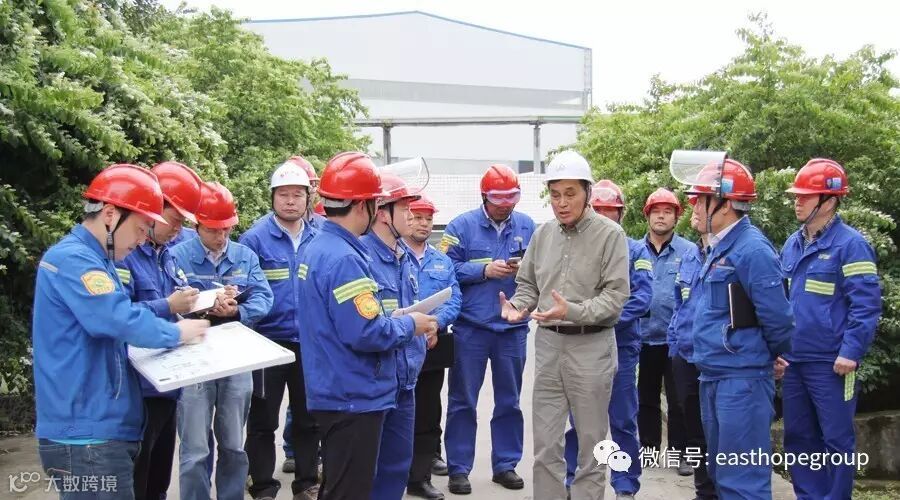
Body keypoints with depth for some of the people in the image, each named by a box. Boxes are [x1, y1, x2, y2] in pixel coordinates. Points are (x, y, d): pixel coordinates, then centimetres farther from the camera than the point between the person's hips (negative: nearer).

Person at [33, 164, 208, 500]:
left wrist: (168, 310, 7)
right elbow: (122, 320, -26)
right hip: (86, 436, -10)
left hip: (101, 429, 10)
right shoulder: (73, 260, -16)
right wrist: (177, 332, -9)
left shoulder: (93, 260, 17)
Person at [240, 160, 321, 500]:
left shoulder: (320, 238, 2)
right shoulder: (255, 238, -9)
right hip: (269, 341, -3)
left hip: (311, 341, 4)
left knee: (308, 418, 15)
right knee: (263, 421, 7)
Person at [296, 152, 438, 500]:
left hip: (334, 392, 10)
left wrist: (401, 320, 10)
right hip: (353, 397, -10)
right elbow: (365, 334, -28)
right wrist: (410, 325, -11)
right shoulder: (345, 258, -22)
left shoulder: (318, 248, 9)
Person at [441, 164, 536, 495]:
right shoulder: (462, 226, -4)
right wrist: (484, 270, -18)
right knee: (463, 401, 5)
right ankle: (458, 469, 15)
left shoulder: (527, 225, 5)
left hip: (513, 327, 3)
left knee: (509, 401, 13)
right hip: (471, 327, -3)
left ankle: (506, 465, 26)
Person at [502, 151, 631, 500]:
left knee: (591, 441, 9)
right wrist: (518, 307, -7)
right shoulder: (542, 234, 7)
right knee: (545, 442, 10)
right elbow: (527, 283, 15)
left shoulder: (610, 234, -7)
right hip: (548, 344, 4)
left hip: (591, 346, -4)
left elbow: (616, 294, -13)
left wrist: (573, 311, -27)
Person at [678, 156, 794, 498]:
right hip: (712, 377, 10)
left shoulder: (752, 249, -16)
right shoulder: (718, 248, 14)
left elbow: (776, 316, -16)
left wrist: (777, 358, 0)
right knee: (722, 471, 19)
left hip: (742, 378, -10)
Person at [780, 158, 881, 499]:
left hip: (831, 363, -7)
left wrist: (851, 352, -20)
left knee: (836, 439, 4)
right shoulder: (791, 245, 11)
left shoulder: (850, 244, -11)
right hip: (793, 360, 7)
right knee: (798, 436, 15)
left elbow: (866, 304, -14)